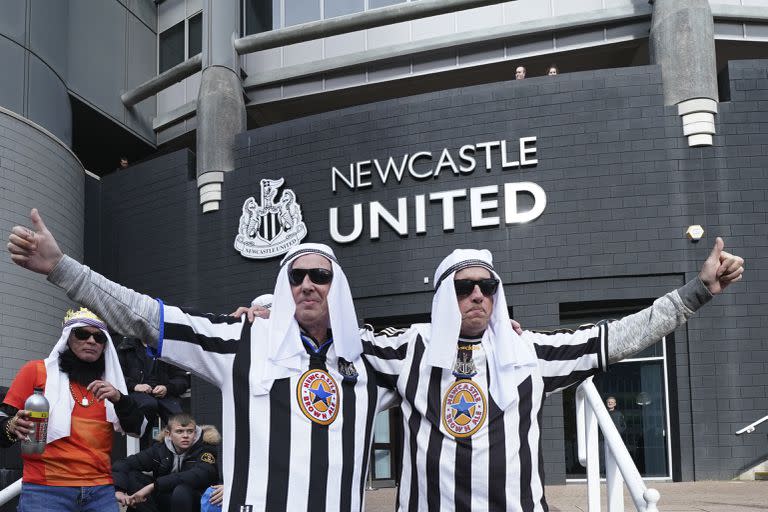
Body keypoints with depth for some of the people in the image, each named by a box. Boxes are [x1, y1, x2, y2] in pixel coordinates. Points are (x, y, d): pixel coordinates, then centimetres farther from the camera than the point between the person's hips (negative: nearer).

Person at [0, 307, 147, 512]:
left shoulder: (109, 382, 14)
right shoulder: (36, 371, 4)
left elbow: (136, 429, 6)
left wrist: (118, 398, -11)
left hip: (101, 490, 3)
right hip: (46, 490, -3)